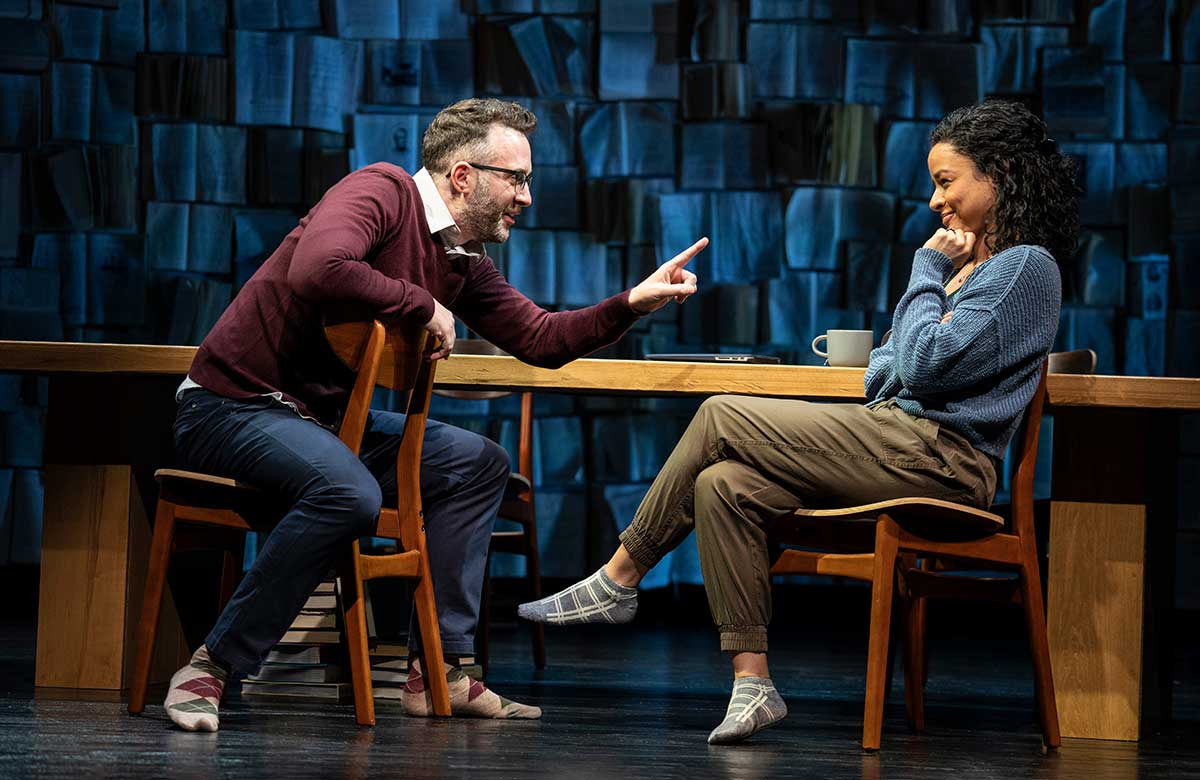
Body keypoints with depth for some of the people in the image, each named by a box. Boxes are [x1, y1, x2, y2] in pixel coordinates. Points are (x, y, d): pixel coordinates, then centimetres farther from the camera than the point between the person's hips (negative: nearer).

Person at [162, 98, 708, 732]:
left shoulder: (464, 262, 11)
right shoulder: (380, 192, -17)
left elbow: (539, 339, 17)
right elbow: (319, 271, -36)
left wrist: (631, 304, 3)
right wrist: (423, 305, -23)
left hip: (322, 418, 10)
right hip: (230, 408, -10)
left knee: (479, 464, 8)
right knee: (348, 490, -36)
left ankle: (439, 669, 5)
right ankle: (213, 668, -26)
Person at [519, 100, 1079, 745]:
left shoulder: (1025, 267, -6)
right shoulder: (968, 266, 23)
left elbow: (926, 364, -16)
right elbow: (884, 376, 24)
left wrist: (928, 272, -3)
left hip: (936, 455, -9)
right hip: (899, 441, 9)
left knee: (721, 418, -10)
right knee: (723, 486, -11)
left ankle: (617, 582, 2)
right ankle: (752, 684, -13)